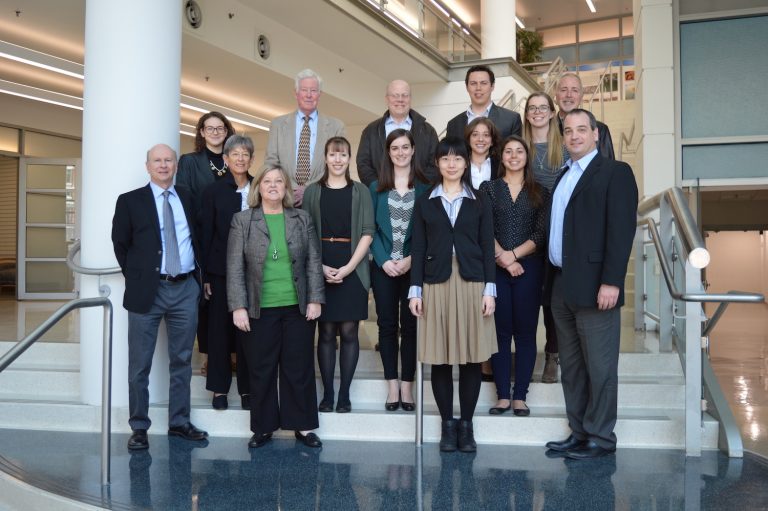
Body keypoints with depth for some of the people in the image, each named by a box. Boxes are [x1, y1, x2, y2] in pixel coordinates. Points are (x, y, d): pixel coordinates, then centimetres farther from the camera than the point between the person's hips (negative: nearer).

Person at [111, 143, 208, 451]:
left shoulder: (188, 198, 10)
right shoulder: (130, 201, 1)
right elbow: (120, 244, 5)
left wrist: (199, 273, 8)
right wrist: (136, 277, 2)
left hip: (185, 289, 3)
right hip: (148, 290, -3)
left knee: (182, 360, 11)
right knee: (140, 365, 3)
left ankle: (179, 422, 23)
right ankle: (139, 427, 14)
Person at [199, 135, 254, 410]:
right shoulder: (214, 191, 2)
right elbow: (206, 233, 0)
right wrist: (205, 274, -4)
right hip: (221, 270, -1)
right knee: (220, 328, 5)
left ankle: (247, 388, 15)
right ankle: (219, 388, 15)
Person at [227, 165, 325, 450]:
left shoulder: (302, 220, 7)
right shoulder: (242, 221, 2)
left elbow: (314, 262, 6)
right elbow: (235, 268, -2)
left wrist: (315, 299, -1)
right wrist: (238, 307, -8)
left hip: (298, 308, 1)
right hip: (259, 310, -1)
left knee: (299, 370, 7)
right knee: (261, 372, 6)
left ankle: (302, 426, 19)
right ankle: (264, 427, 20)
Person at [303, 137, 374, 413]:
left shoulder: (360, 191, 6)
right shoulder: (312, 191, 8)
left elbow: (367, 233, 0)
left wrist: (349, 267, -11)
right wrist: (319, 266, -10)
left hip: (352, 269, 0)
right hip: (320, 269, 1)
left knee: (349, 331, 1)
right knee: (326, 332, 3)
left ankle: (344, 394, 9)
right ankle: (327, 394, 10)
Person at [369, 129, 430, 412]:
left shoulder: (424, 187, 4)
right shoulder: (377, 187, 8)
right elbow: (371, 228, 4)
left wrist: (411, 259, -11)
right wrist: (384, 260, -9)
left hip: (413, 266, -1)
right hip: (383, 267, 1)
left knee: (410, 325, 3)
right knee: (387, 325, 3)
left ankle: (407, 385, 10)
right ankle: (392, 386, 10)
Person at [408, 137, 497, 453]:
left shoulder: (480, 202, 8)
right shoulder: (425, 203, 9)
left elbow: (487, 248, 5)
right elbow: (418, 249, 6)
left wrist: (490, 289, -3)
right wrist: (415, 290, -1)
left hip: (472, 284, 0)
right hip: (436, 284, 0)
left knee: (471, 357, 2)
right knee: (441, 358, 1)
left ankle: (466, 424, 13)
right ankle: (447, 424, 13)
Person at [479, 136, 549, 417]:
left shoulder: (540, 192, 10)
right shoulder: (488, 188, 9)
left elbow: (541, 234, 1)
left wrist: (514, 254, -11)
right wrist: (502, 258, -12)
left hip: (529, 267, 0)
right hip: (496, 268, 0)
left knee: (525, 331, 1)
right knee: (500, 330, 1)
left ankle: (520, 396, 8)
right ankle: (503, 396, 8)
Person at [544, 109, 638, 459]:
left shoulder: (615, 172, -3)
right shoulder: (563, 177, 19)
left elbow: (621, 229, -12)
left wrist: (611, 282, -19)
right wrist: (551, 280, 10)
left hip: (593, 285, -8)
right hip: (561, 285, 8)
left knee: (599, 366, 0)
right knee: (570, 366, 12)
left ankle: (601, 438, 10)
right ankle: (579, 433, 22)